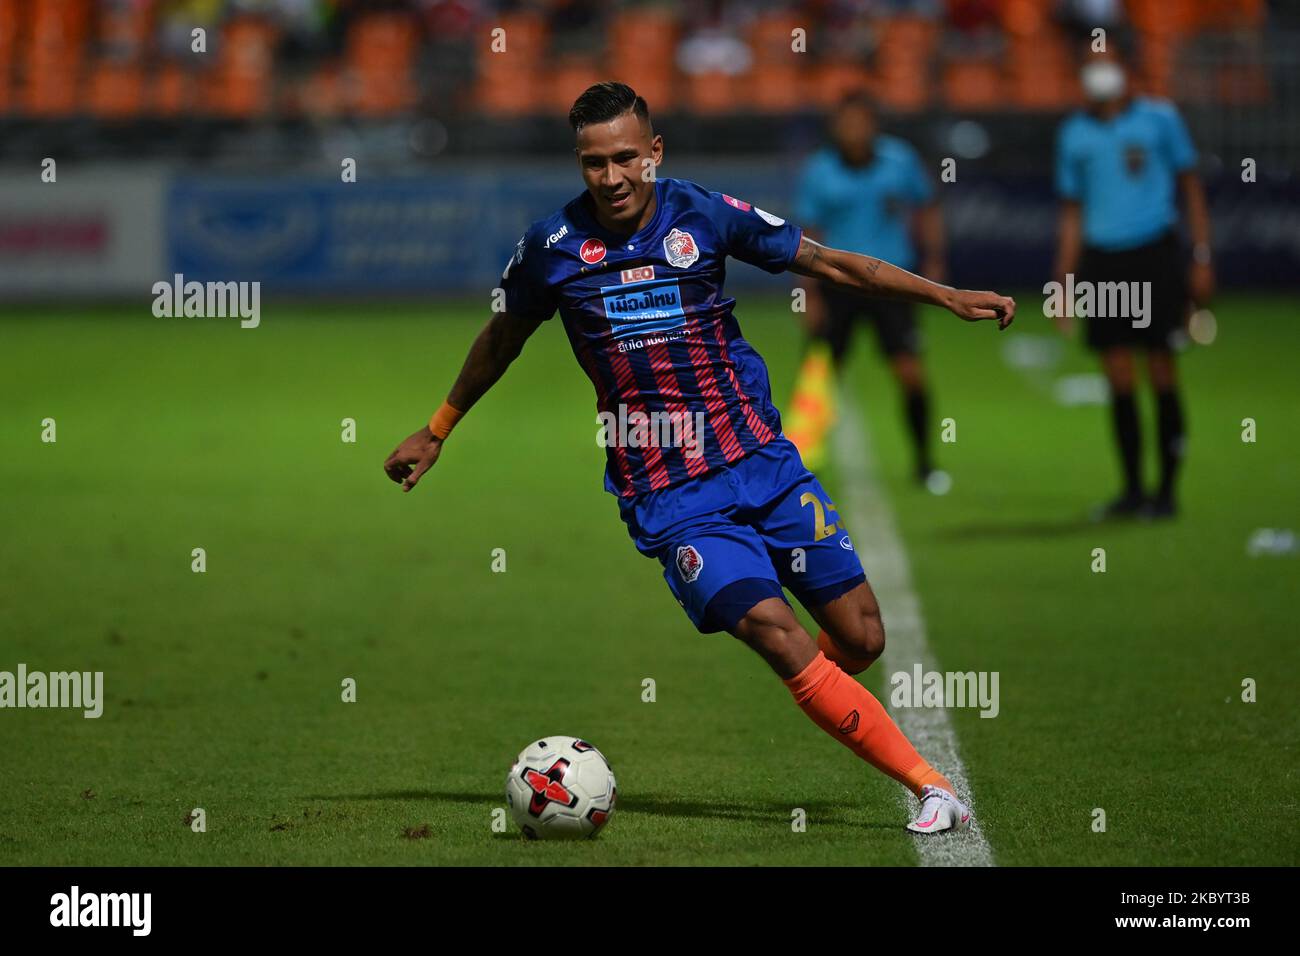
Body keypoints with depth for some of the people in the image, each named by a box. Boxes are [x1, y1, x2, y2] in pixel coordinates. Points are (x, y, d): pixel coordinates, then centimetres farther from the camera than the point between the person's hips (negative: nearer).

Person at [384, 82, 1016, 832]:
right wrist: (435, 434, 26)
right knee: (774, 631, -21)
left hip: (761, 460, 2)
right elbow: (502, 338, 17)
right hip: (668, 498, -2)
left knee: (861, 637, -1)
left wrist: (948, 296, 3)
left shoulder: (704, 214, -2)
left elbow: (827, 262, 8)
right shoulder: (552, 246, -2)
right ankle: (932, 787, -18)